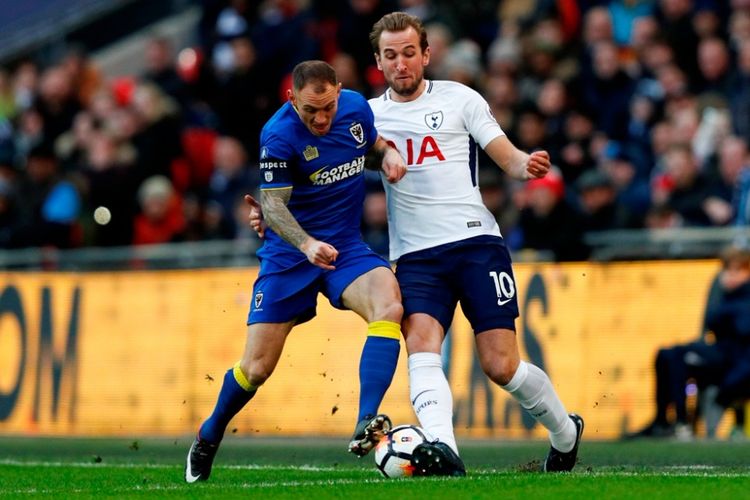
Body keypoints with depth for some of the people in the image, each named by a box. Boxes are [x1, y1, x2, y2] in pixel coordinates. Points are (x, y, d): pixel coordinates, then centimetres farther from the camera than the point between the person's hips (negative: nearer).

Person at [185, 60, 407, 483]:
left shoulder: (357, 107, -3)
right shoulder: (279, 136, -19)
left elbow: (374, 140, 20)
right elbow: (273, 205, -19)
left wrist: (389, 153, -4)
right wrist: (307, 245, -37)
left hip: (345, 246, 3)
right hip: (289, 254, -3)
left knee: (389, 305, -29)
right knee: (258, 367, -2)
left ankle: (366, 425, -35)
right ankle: (208, 439, 27)